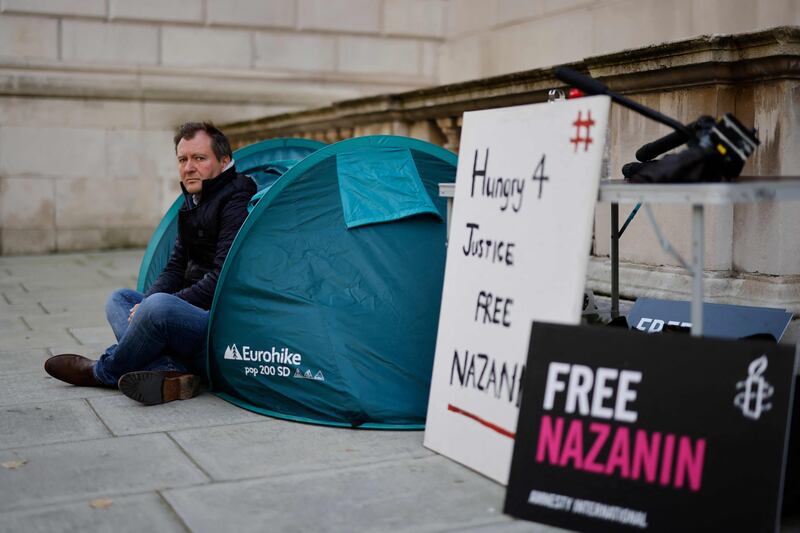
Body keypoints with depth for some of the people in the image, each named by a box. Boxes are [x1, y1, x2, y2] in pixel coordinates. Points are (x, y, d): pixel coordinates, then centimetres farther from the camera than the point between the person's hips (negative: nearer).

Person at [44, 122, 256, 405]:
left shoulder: (236, 199, -13)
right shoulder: (192, 204, 16)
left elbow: (222, 278, -20)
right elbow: (175, 268, 18)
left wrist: (157, 303, -16)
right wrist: (146, 304, -3)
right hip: (196, 314, 10)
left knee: (159, 306, -34)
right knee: (120, 298, 12)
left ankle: (102, 373, -3)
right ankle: (170, 372, -18)